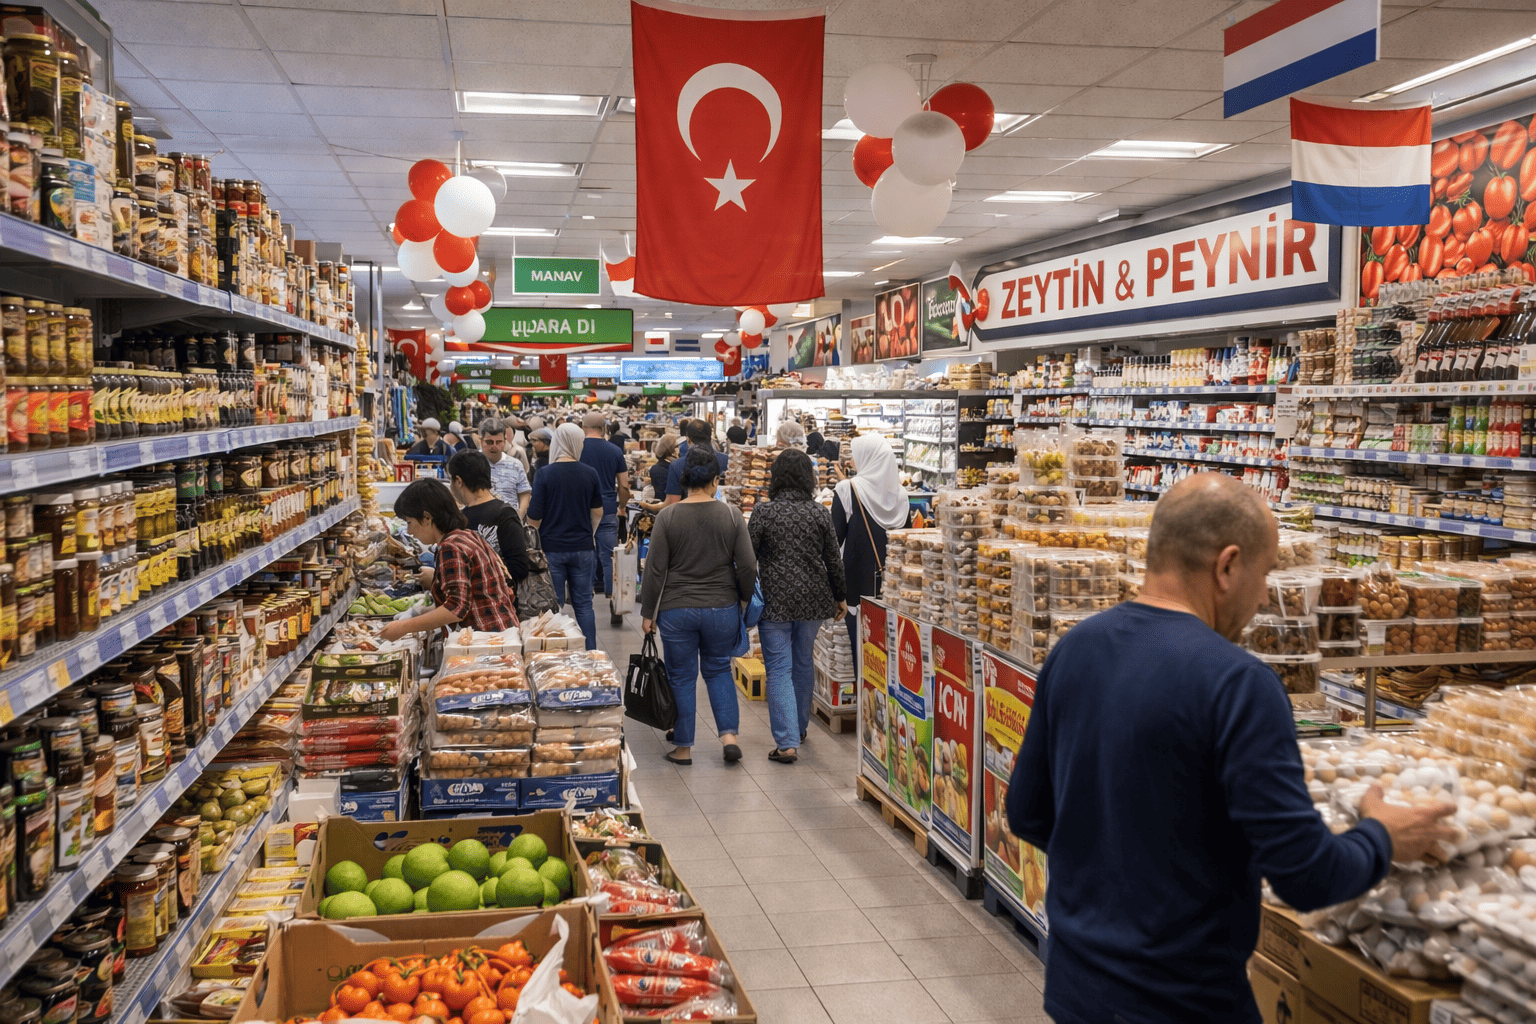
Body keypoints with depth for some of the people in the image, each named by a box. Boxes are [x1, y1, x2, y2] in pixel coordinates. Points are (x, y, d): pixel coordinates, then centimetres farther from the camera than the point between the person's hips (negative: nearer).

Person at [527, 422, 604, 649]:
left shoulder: (544, 474, -11)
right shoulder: (590, 474, -1)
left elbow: (534, 517, -9)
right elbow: (598, 512, 10)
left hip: (552, 548, -3)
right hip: (582, 548, 3)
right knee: (583, 604, 10)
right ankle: (591, 654, 11)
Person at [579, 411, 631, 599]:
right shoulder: (615, 451, 2)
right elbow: (624, 486, 4)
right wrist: (622, 506, 19)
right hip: (608, 510, 1)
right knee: (609, 556, 5)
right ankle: (611, 593, 6)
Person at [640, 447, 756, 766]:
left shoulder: (667, 516, -9)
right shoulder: (731, 515, -5)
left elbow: (655, 569, -7)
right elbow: (747, 566, -4)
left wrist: (648, 612, 2)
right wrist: (744, 600, 13)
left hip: (677, 611, -1)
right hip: (722, 609, 2)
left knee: (682, 677, 11)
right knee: (718, 669, 20)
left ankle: (684, 748, 18)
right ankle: (729, 734, 8)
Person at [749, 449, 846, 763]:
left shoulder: (764, 512, -7)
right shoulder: (819, 513, 0)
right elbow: (833, 560, 5)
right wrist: (840, 597, 16)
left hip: (775, 600, -3)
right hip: (813, 598, 3)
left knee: (779, 670, -1)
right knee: (803, 663, 19)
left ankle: (787, 742, -8)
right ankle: (799, 727, 35)